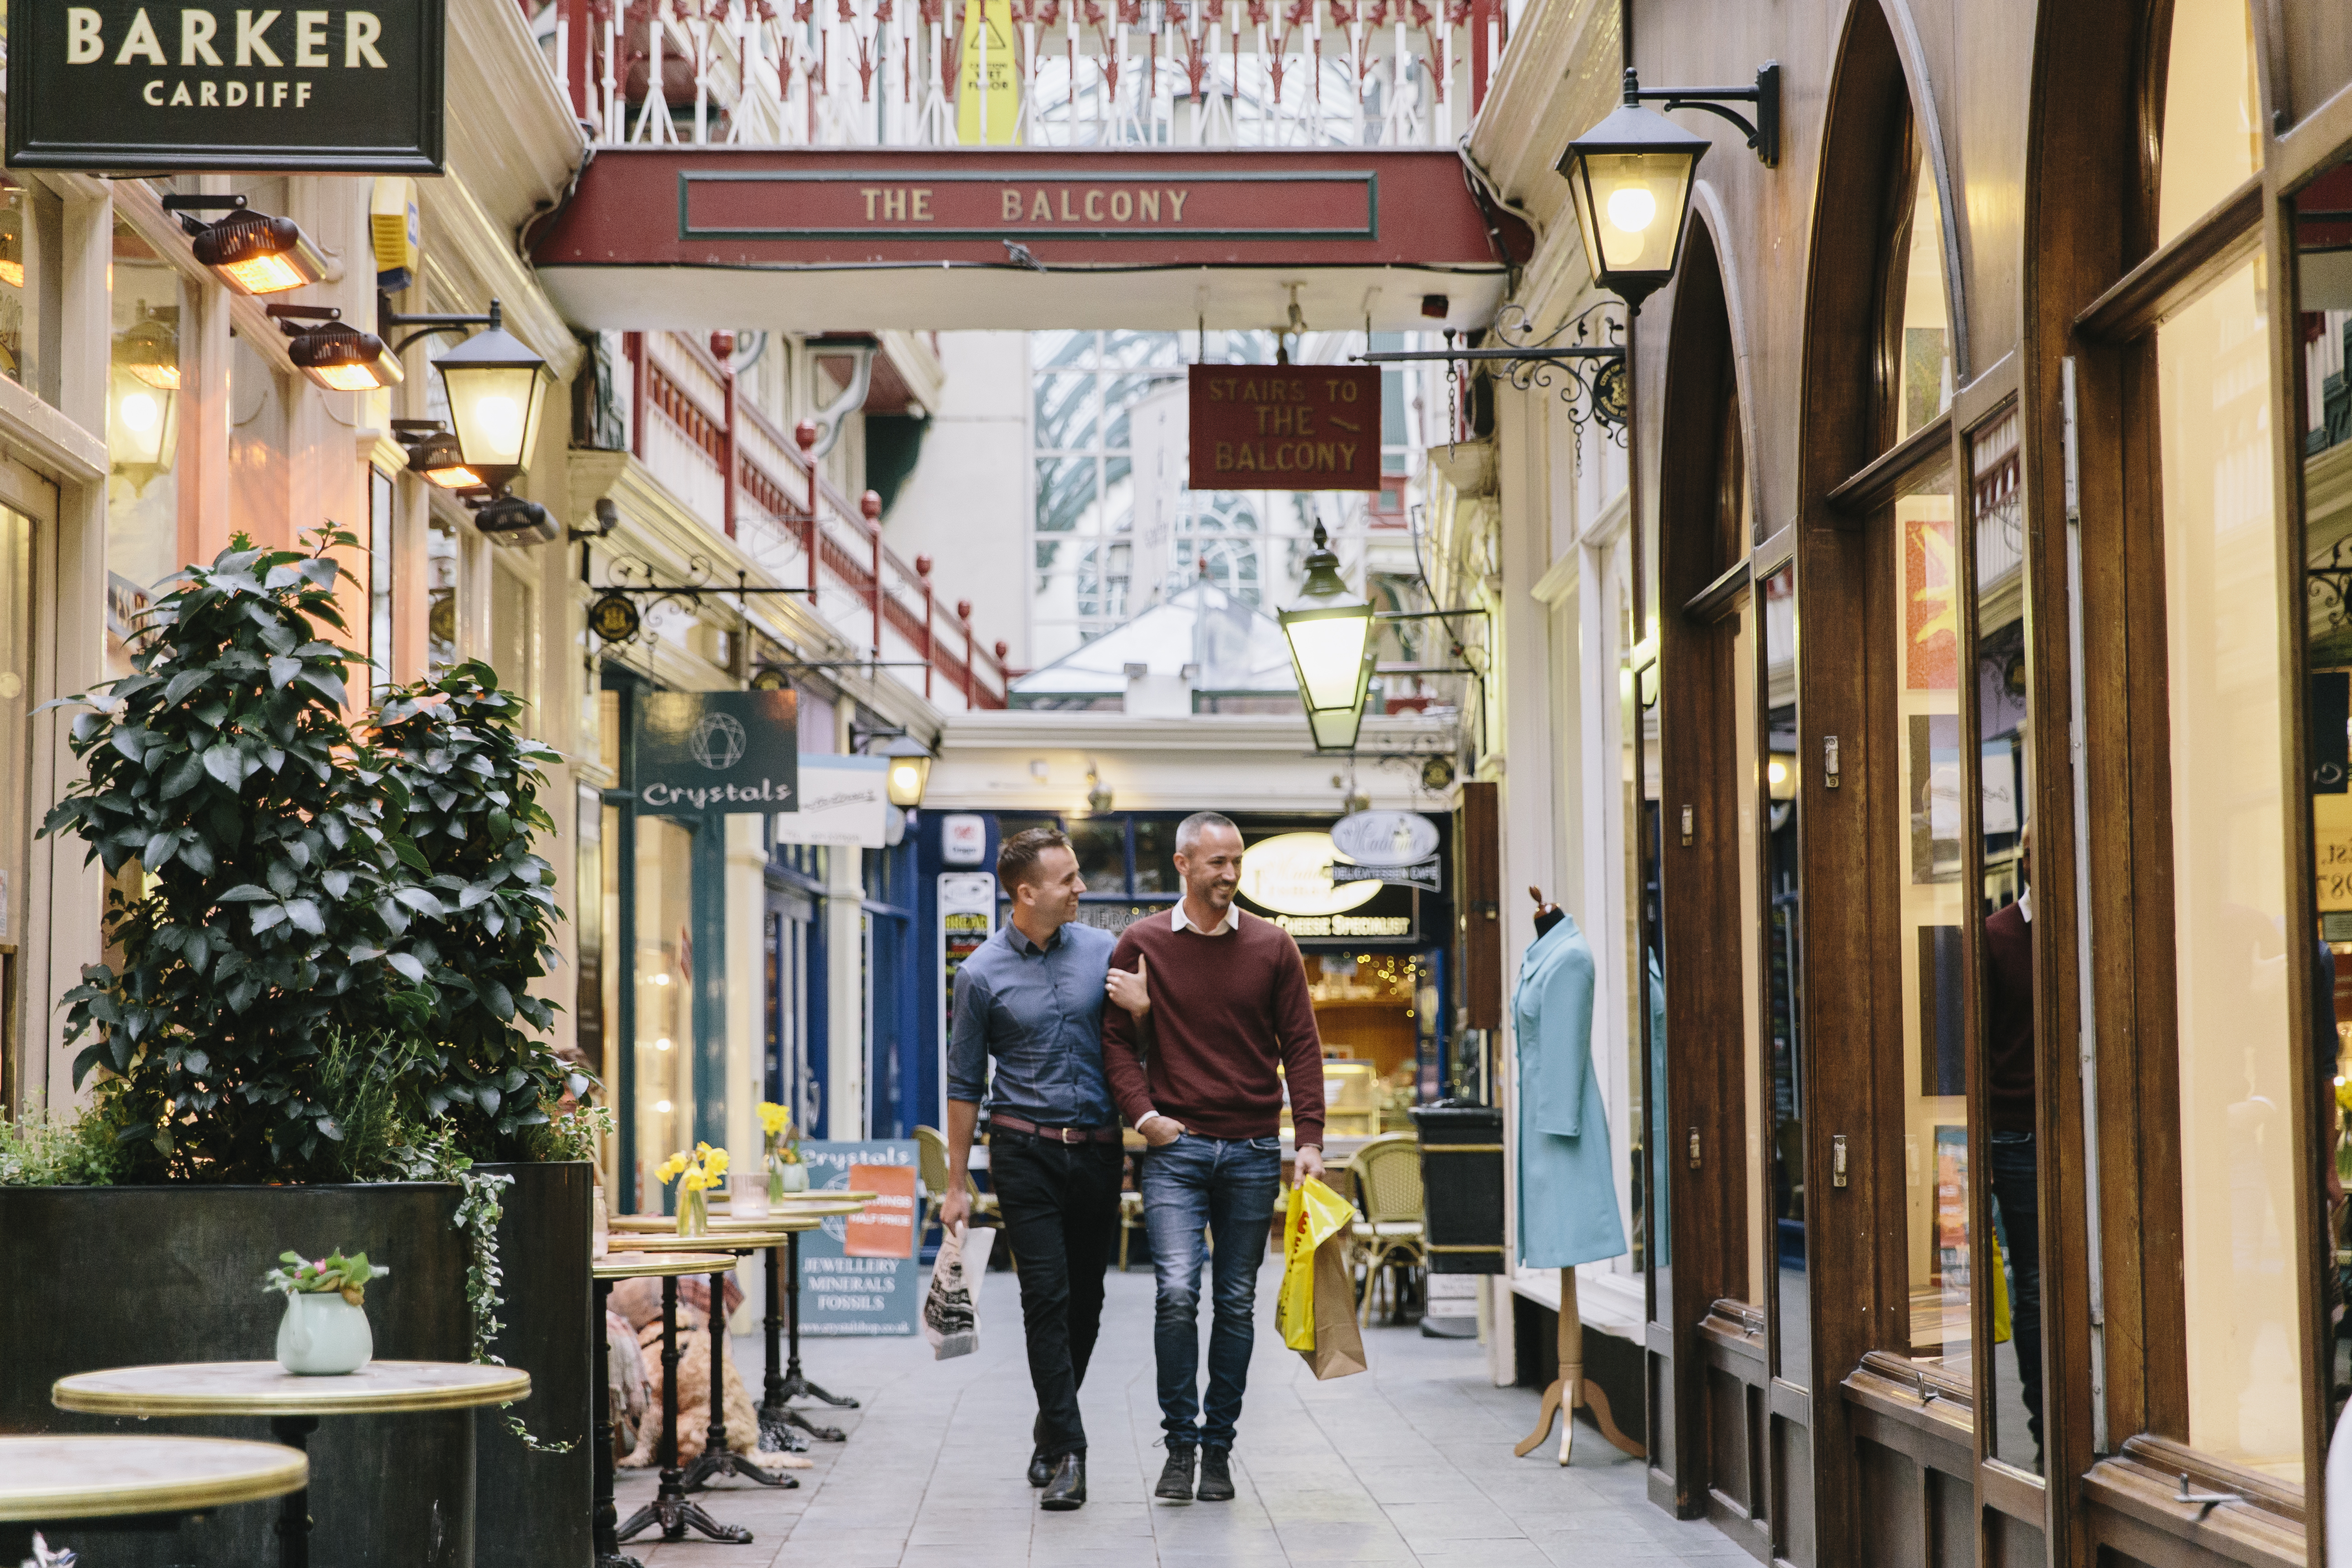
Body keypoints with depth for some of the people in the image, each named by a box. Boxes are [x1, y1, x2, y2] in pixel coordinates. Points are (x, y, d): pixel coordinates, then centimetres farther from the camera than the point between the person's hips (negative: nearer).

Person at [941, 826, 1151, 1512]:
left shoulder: (1102, 951, 3)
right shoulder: (982, 973, -3)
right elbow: (965, 1083, 4)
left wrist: (1144, 1004, -12)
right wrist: (957, 1183, 5)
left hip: (1097, 1147, 3)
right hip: (1025, 1151, -3)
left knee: (1086, 1299, 9)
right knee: (1046, 1294, -11)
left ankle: (1051, 1430, 27)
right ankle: (1067, 1453, -9)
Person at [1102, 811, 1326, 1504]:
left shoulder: (1272, 946, 5)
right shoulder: (1141, 944, 2)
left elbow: (1301, 1046, 5)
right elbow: (1117, 1038, 7)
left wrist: (1309, 1139, -3)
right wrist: (1142, 1113, -7)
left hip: (1253, 1149, 2)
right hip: (1176, 1146, -2)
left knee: (1237, 1303, 6)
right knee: (1177, 1292, -13)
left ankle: (1219, 1447, 15)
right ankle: (1179, 1442, 0)